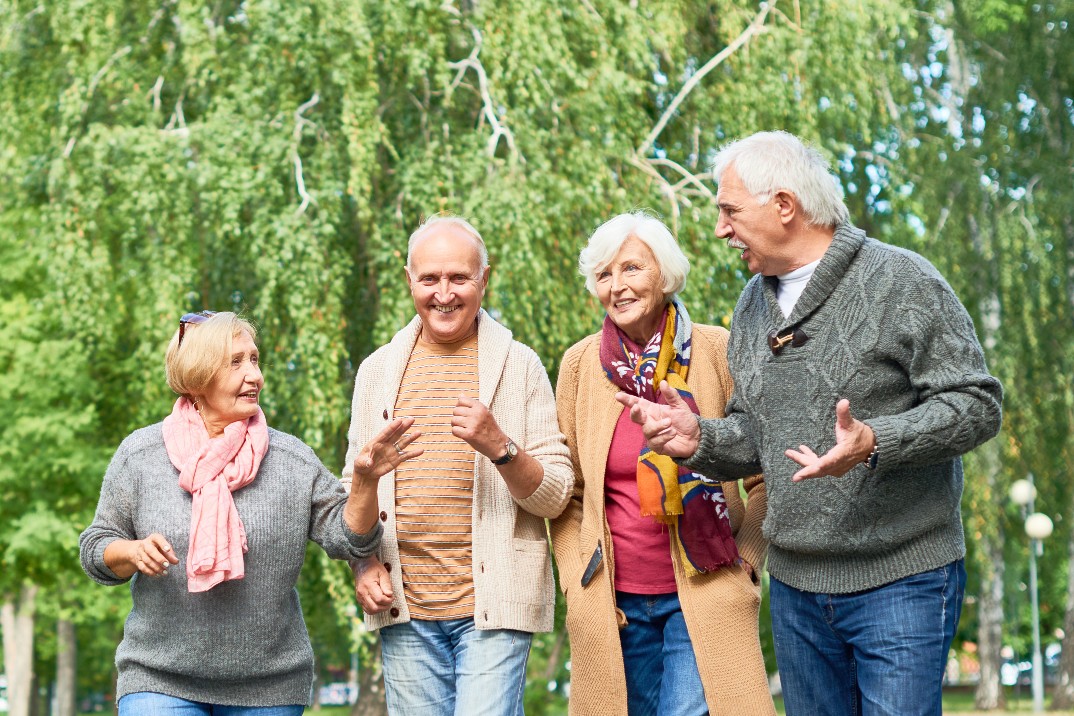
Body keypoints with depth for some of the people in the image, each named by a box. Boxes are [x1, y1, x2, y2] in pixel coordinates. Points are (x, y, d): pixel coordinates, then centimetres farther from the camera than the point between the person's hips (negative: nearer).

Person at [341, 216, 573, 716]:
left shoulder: (519, 366, 2)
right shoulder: (378, 370, 11)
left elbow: (555, 497, -1)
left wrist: (499, 446, -18)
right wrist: (363, 562, 1)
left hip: (493, 606, -3)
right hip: (404, 607, 3)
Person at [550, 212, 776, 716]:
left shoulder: (716, 352, -1)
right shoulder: (581, 363, 4)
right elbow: (566, 491, 9)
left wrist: (746, 561, -4)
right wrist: (576, 584, 1)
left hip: (702, 596, -2)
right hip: (613, 605, 2)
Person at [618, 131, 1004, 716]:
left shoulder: (899, 280, -8)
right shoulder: (754, 304, 13)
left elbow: (977, 404, -13)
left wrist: (874, 442, -28)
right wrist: (700, 439, -3)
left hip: (900, 580, -6)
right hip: (794, 585, 6)